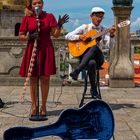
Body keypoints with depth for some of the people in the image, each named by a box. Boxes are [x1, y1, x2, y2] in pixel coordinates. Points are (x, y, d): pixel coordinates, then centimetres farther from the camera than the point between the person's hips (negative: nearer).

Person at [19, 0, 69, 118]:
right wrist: (29, 37, -15)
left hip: (46, 50, 0)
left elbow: (56, 34, 0)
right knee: (32, 78, 4)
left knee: (45, 78, 1)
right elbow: (20, 36, 4)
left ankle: (43, 106, 12)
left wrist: (59, 25, -17)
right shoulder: (27, 18, 3)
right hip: (32, 50, 1)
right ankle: (34, 106, 14)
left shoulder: (49, 16, 3)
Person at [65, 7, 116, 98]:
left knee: (95, 47, -36)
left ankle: (77, 71, -40)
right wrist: (80, 37, -11)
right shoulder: (85, 27, 8)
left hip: (98, 58, 1)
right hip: (84, 56, -1)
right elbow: (68, 36, 3)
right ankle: (94, 90, -29)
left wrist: (111, 35, -22)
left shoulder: (103, 30, 10)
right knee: (92, 63, -40)